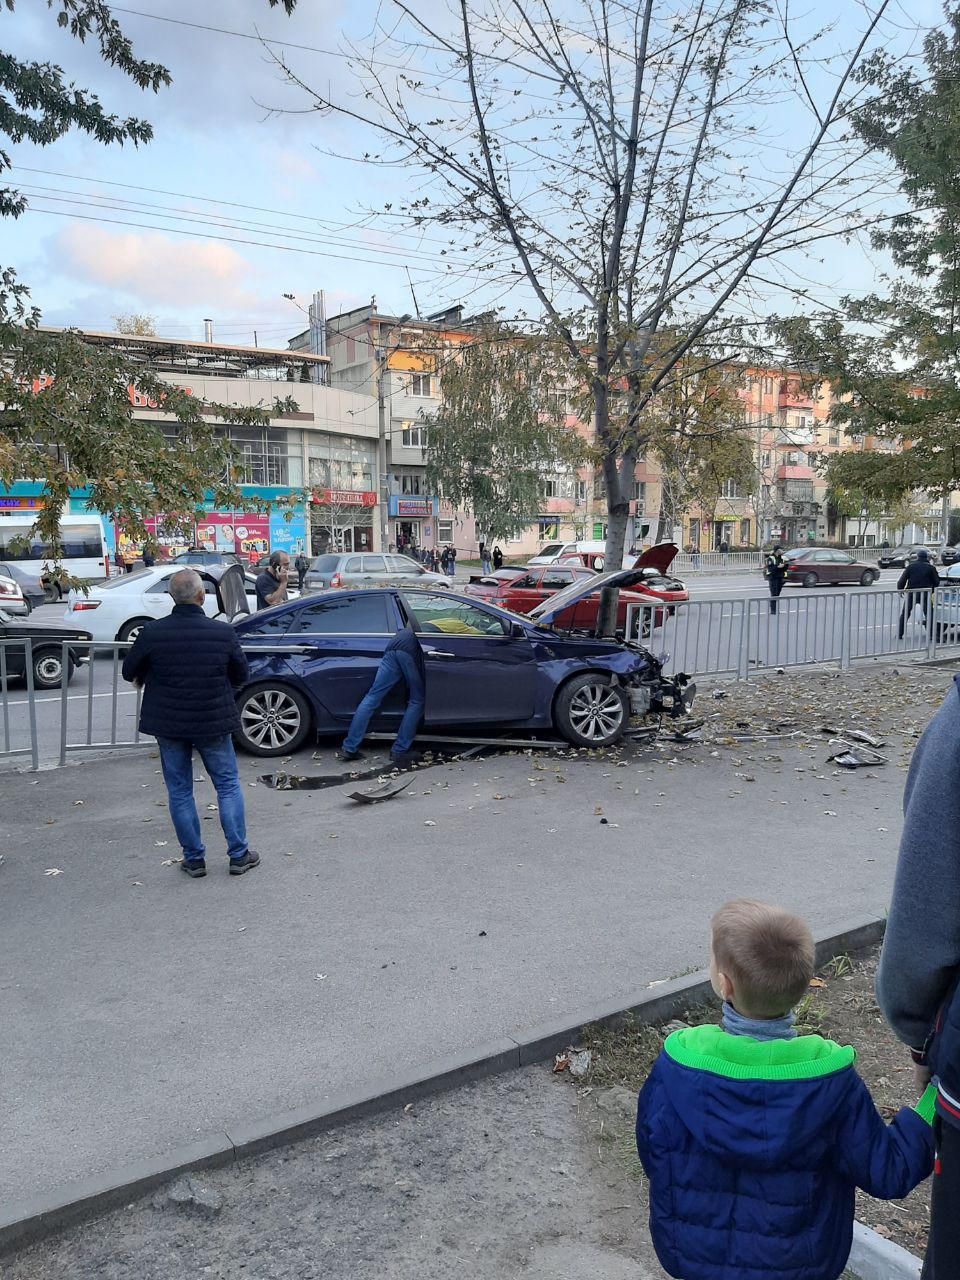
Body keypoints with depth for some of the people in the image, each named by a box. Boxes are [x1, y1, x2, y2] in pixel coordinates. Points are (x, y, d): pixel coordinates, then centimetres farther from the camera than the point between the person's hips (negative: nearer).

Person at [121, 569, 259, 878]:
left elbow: (129, 672, 0)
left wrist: (149, 678, 23)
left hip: (168, 724, 1)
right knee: (228, 785, 13)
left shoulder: (153, 633, -13)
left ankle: (194, 859, 17)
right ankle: (239, 855, 15)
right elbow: (242, 675, 1)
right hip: (214, 722, 0)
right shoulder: (223, 632, -12)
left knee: (179, 791, 13)